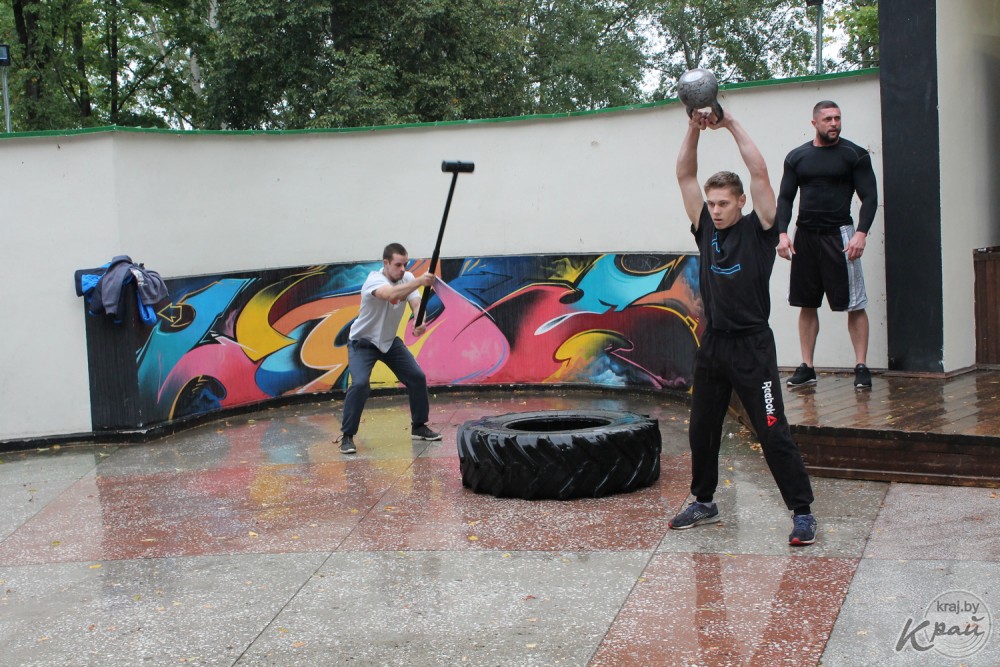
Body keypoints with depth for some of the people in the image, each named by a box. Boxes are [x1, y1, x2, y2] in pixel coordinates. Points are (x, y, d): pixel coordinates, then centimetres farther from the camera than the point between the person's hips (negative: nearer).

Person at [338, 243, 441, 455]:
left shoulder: (407, 278, -8)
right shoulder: (374, 280, -29)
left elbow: (416, 304, -21)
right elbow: (390, 294, -51)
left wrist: (421, 323, -43)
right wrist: (419, 282, -64)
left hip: (390, 341, 6)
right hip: (362, 342, -6)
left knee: (418, 378, 1)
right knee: (360, 383, -25)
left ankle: (419, 427, 19)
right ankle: (347, 436, -11)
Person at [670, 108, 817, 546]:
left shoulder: (758, 230, -4)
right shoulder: (706, 229, 8)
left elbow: (759, 173, -13)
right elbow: (685, 176, 5)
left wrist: (732, 125, -10)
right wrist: (694, 129, -5)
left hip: (752, 346, -6)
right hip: (713, 344, 6)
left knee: (773, 433, -7)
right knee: (701, 432, 14)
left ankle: (803, 512, 1)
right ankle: (704, 503, 30)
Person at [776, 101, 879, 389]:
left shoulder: (854, 154, 0)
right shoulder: (797, 157, 9)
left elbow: (869, 197, -4)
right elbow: (785, 198, 9)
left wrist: (861, 233, -16)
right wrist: (782, 233, -5)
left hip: (839, 234, -3)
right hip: (805, 236, 4)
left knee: (854, 304, -5)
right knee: (806, 304, 7)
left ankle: (861, 366, 1)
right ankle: (807, 367, 14)